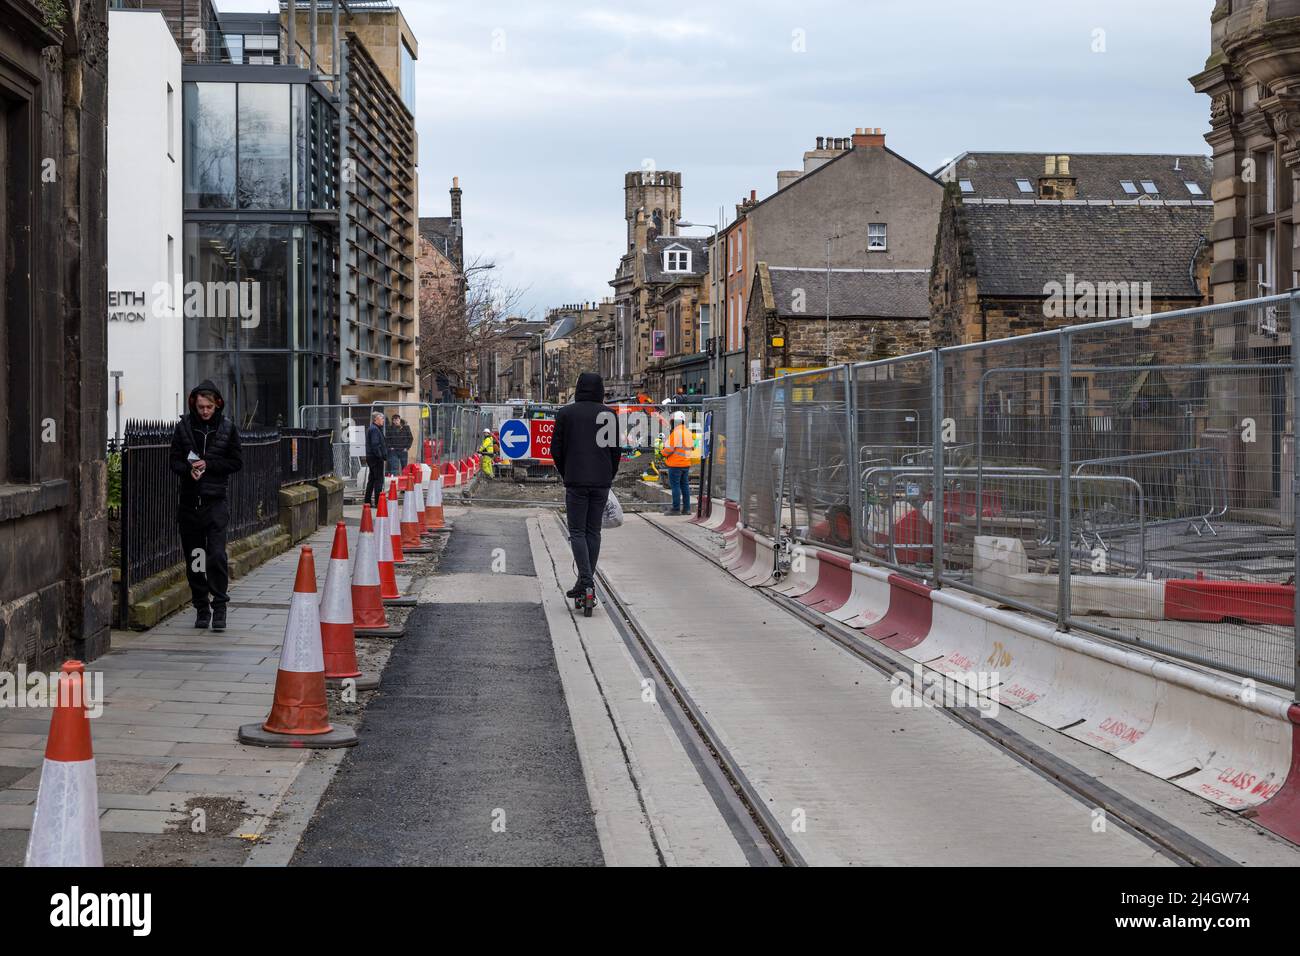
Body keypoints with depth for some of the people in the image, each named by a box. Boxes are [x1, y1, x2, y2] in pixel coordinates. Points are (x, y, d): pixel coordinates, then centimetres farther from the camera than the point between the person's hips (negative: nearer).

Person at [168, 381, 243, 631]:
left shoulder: (227, 427, 3)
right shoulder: (184, 426, 4)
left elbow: (237, 462, 3)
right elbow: (174, 460, 6)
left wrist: (208, 465, -9)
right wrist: (189, 470, -14)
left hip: (216, 500, -2)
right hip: (189, 500, 2)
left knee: (217, 555, -13)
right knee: (193, 559, 7)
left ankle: (219, 607, -6)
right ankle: (202, 609, 18)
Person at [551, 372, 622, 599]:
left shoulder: (566, 413, 0)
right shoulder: (609, 414, 3)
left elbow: (556, 448, 1)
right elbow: (616, 450, 4)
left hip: (575, 480, -2)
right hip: (601, 481, 2)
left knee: (577, 531, 1)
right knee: (594, 531, 10)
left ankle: (585, 579, -14)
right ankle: (588, 580, 11)